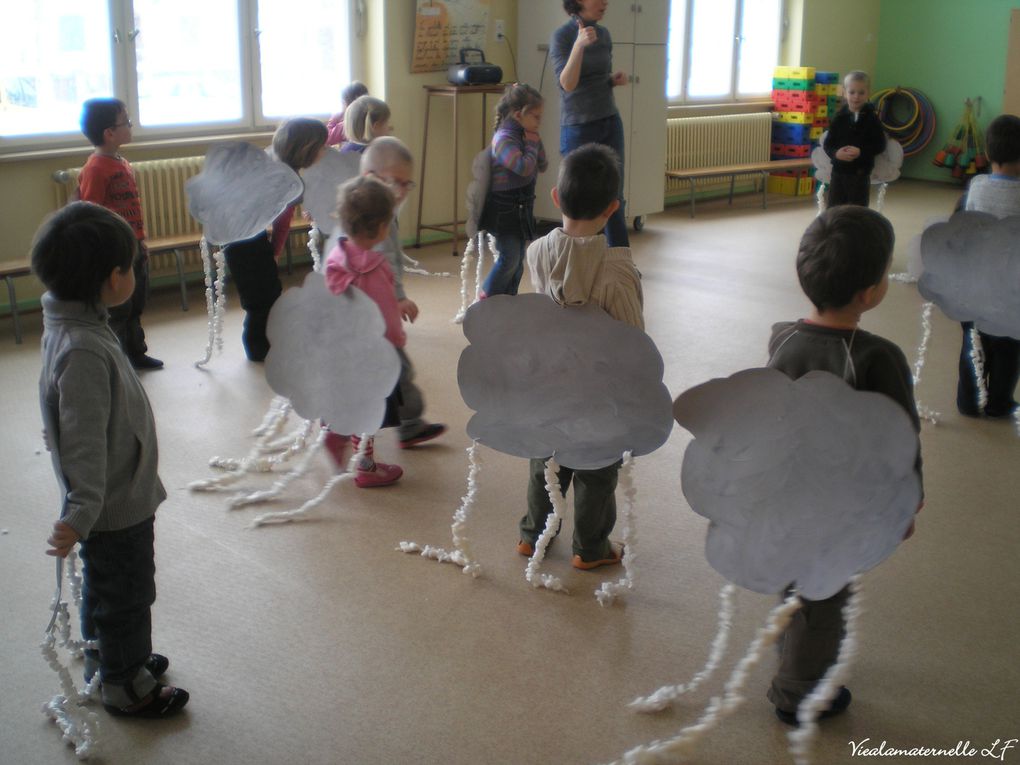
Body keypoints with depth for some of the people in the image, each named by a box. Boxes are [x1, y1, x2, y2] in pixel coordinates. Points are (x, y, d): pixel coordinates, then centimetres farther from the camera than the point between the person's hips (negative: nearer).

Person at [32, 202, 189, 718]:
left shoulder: (79, 322, -1)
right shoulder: (82, 350, -32)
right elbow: (84, 442, -34)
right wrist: (80, 515, -36)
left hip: (117, 497, 9)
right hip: (115, 506, -9)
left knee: (105, 589, 27)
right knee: (126, 595, 11)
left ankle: (108, 661, 47)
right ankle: (125, 688, 31)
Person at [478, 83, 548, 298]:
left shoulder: (523, 136, 7)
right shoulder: (504, 138, -19)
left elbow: (542, 167, 13)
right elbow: (524, 167, -31)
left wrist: (536, 143, -1)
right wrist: (532, 144, -16)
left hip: (521, 207, 9)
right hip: (504, 208, -9)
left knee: (518, 259, 11)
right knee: (510, 258, -10)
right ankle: (486, 300, 4)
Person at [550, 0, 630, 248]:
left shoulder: (604, 34, 7)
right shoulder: (562, 36, -11)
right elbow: (567, 84, -24)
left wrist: (616, 79, -2)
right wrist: (579, 45, -36)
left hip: (610, 124, 6)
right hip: (578, 128, -6)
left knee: (614, 199, 7)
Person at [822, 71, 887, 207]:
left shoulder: (872, 119, -4)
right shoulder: (839, 118, 1)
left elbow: (880, 145, -6)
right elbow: (828, 144, 1)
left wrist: (861, 152, -21)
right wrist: (836, 153, -19)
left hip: (861, 173, -2)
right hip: (839, 171, 2)